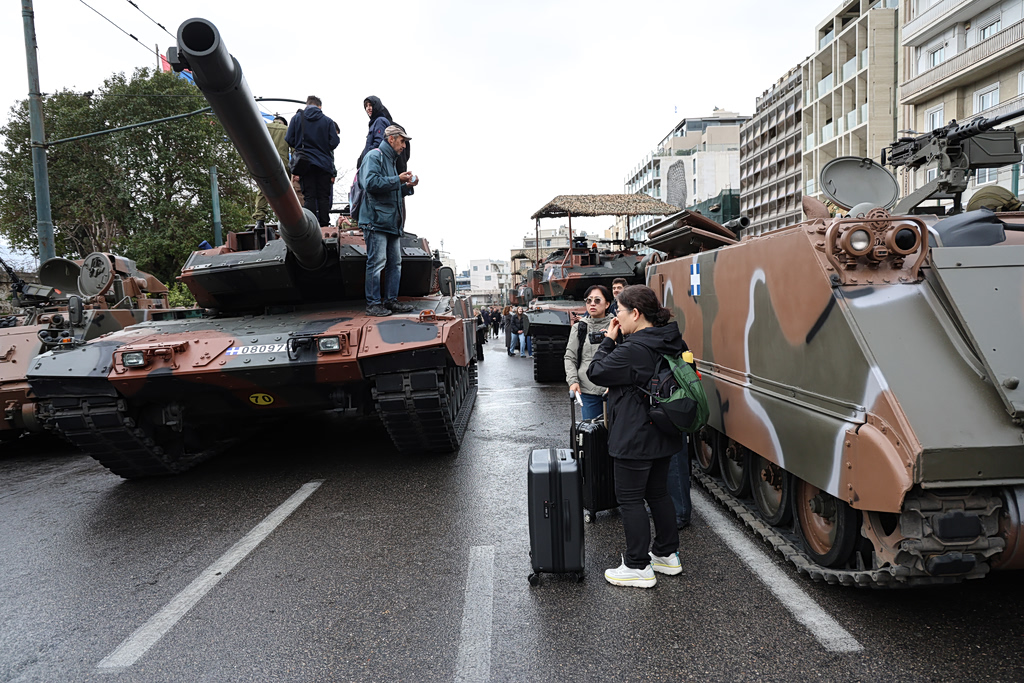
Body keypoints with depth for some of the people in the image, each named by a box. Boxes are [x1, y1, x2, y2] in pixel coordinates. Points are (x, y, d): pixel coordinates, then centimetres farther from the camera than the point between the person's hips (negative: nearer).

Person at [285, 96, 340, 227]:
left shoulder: (297, 118, 3)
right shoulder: (328, 121, 0)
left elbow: (289, 140, 0)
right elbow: (334, 142, -3)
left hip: (305, 163, 0)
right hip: (324, 163, 0)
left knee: (309, 196, 1)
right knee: (323, 197, 4)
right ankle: (324, 225, 2)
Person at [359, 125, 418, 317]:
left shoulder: (390, 160, 26)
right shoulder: (375, 156, -4)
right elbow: (371, 183, -19)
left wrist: (407, 186, 12)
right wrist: (398, 180, -17)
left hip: (392, 222, 10)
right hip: (376, 220, -10)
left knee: (395, 263, 8)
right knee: (377, 263, -8)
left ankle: (390, 300, 14)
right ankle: (373, 303, -4)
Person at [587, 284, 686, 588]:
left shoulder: (633, 350, -24)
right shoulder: (672, 343, 6)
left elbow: (596, 373, -14)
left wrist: (608, 340, -5)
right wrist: (615, 341, 9)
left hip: (635, 439, -9)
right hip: (662, 436, 9)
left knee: (629, 498, 2)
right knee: (658, 493, 20)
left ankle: (638, 567, 10)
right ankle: (667, 554, 32)